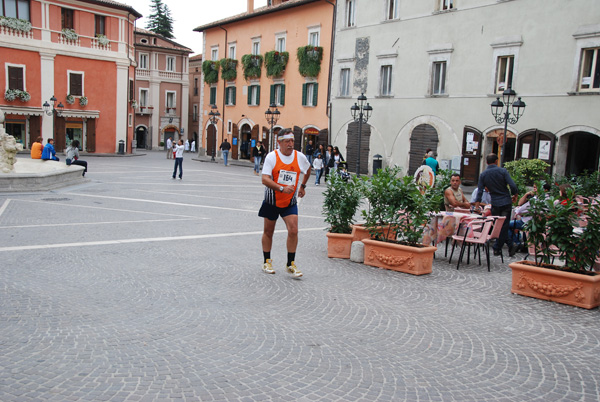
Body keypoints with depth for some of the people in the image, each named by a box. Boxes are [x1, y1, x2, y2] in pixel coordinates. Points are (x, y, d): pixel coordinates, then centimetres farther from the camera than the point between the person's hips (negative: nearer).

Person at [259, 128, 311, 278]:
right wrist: (282, 188, -32)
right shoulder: (272, 156, -12)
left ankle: (291, 264, 2)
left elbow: (307, 170, 20)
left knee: (293, 231, -11)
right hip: (272, 201, -1)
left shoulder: (300, 157, -3)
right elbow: (265, 179, -21)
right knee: (268, 231, 10)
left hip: (290, 202, 1)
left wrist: (302, 186, 22)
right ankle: (267, 262, 26)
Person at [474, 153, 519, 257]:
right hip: (506, 202, -2)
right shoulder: (502, 171, -7)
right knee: (504, 226, 5)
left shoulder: (483, 174, 1)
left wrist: (477, 206, 5)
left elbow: (480, 191, 0)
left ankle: (510, 245, 12)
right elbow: (513, 186, -13)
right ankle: (497, 248, 6)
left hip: (495, 204, 2)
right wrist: (515, 195, 6)